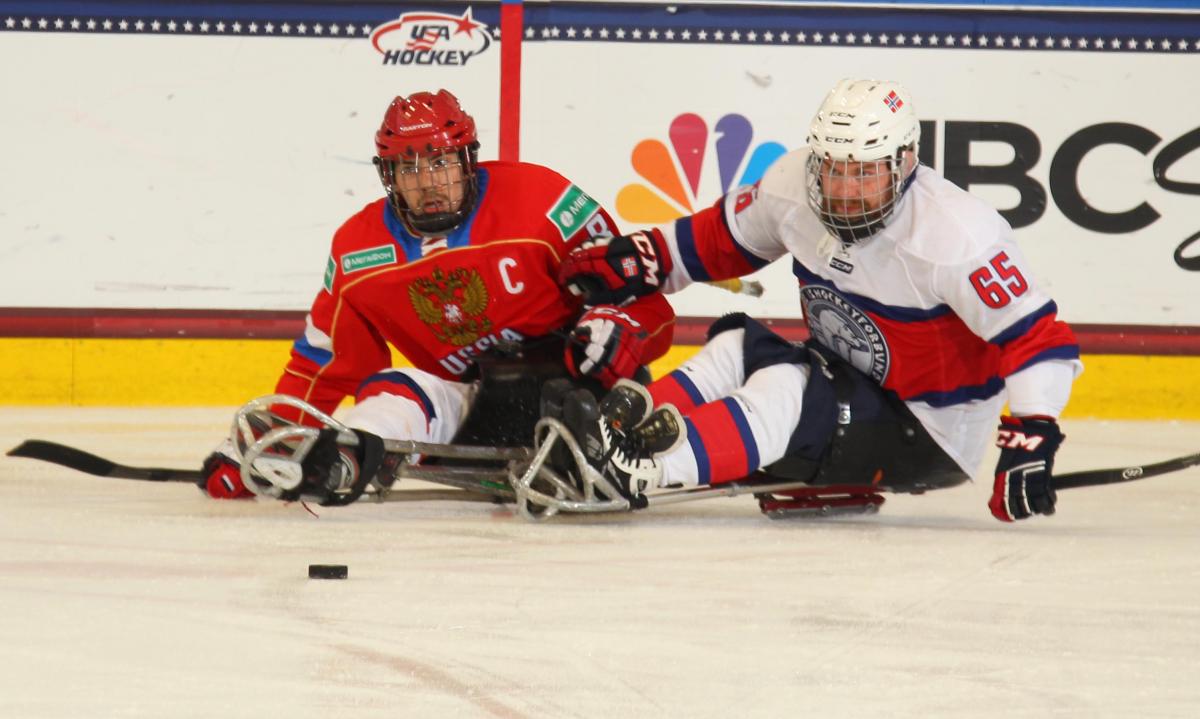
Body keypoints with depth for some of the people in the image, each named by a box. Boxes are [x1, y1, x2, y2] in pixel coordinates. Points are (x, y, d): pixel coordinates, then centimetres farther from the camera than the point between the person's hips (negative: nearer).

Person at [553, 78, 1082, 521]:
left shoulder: (957, 236, -28)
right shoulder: (795, 185, -10)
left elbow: (1037, 338, -27)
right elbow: (725, 236, 11)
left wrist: (1031, 441, -35)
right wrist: (640, 258, 1)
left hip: (931, 440, -7)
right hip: (847, 385, 7)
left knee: (785, 387, -28)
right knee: (737, 346, -14)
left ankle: (640, 468, -43)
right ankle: (623, 430, -33)